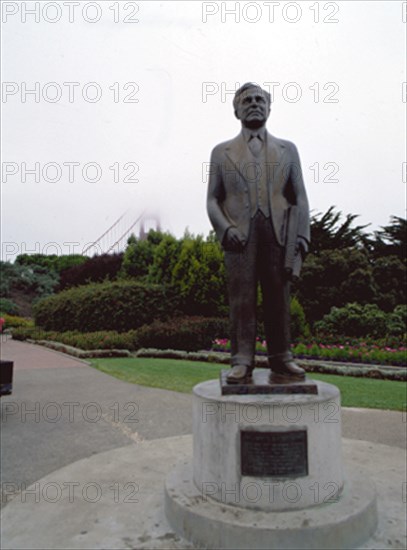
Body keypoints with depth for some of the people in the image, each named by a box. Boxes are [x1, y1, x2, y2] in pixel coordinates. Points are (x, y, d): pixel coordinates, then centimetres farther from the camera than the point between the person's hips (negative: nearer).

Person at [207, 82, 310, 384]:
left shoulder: (287, 150, 19)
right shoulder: (221, 152, 17)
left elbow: (299, 197, 12)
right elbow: (212, 199, 9)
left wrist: (302, 235, -1)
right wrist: (225, 229, -9)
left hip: (278, 234, 1)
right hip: (239, 235, -1)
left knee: (279, 299, 2)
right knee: (242, 299, -4)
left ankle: (281, 361, 10)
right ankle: (242, 363, 0)